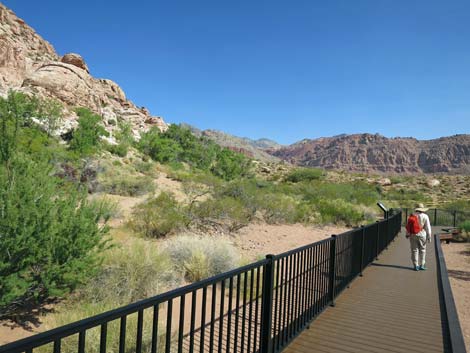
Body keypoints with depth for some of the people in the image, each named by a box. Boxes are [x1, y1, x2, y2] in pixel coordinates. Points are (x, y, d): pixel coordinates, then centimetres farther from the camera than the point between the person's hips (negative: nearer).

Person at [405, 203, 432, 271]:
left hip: (412, 235, 1)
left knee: (414, 250, 5)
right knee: (422, 250, 11)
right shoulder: (425, 216, -4)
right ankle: (422, 265, 12)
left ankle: (415, 266, 6)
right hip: (421, 235, -1)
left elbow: (408, 226, 4)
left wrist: (407, 234, 14)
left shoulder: (411, 216, 1)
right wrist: (429, 237, 2)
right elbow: (428, 228, -4)